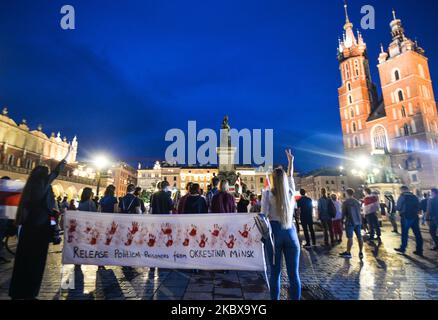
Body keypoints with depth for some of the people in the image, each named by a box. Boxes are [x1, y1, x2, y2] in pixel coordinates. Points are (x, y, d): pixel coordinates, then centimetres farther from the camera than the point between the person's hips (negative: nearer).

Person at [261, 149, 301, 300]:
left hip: (274, 231, -2)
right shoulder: (290, 191, 3)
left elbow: (264, 215, -10)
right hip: (290, 231, 3)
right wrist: (290, 160, 34)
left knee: (275, 272, 9)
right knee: (293, 273, 9)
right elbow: (290, 176, 21)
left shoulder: (268, 193, -6)